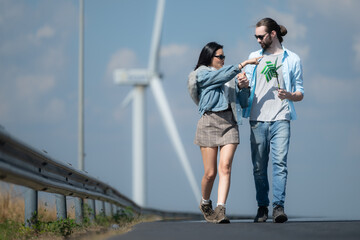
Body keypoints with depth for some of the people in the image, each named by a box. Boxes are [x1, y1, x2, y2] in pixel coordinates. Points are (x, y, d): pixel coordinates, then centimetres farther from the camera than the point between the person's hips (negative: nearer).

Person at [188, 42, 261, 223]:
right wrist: (244, 64, -17)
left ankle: (220, 210, -20)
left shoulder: (231, 77, 20)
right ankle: (205, 203, 26)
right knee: (210, 172, -2)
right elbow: (222, 76, -14)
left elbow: (242, 101, 20)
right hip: (210, 121, -4)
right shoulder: (202, 74, 4)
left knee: (225, 166, -13)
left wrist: (243, 87, 0)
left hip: (230, 123, 4)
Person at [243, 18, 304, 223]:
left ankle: (279, 206, -17)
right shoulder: (254, 57, 18)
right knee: (259, 166, 2)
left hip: (280, 119, -3)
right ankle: (262, 207, 10)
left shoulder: (292, 59, 9)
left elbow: (300, 93, 10)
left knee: (280, 162, -14)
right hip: (258, 119, 3)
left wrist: (290, 95, -13)